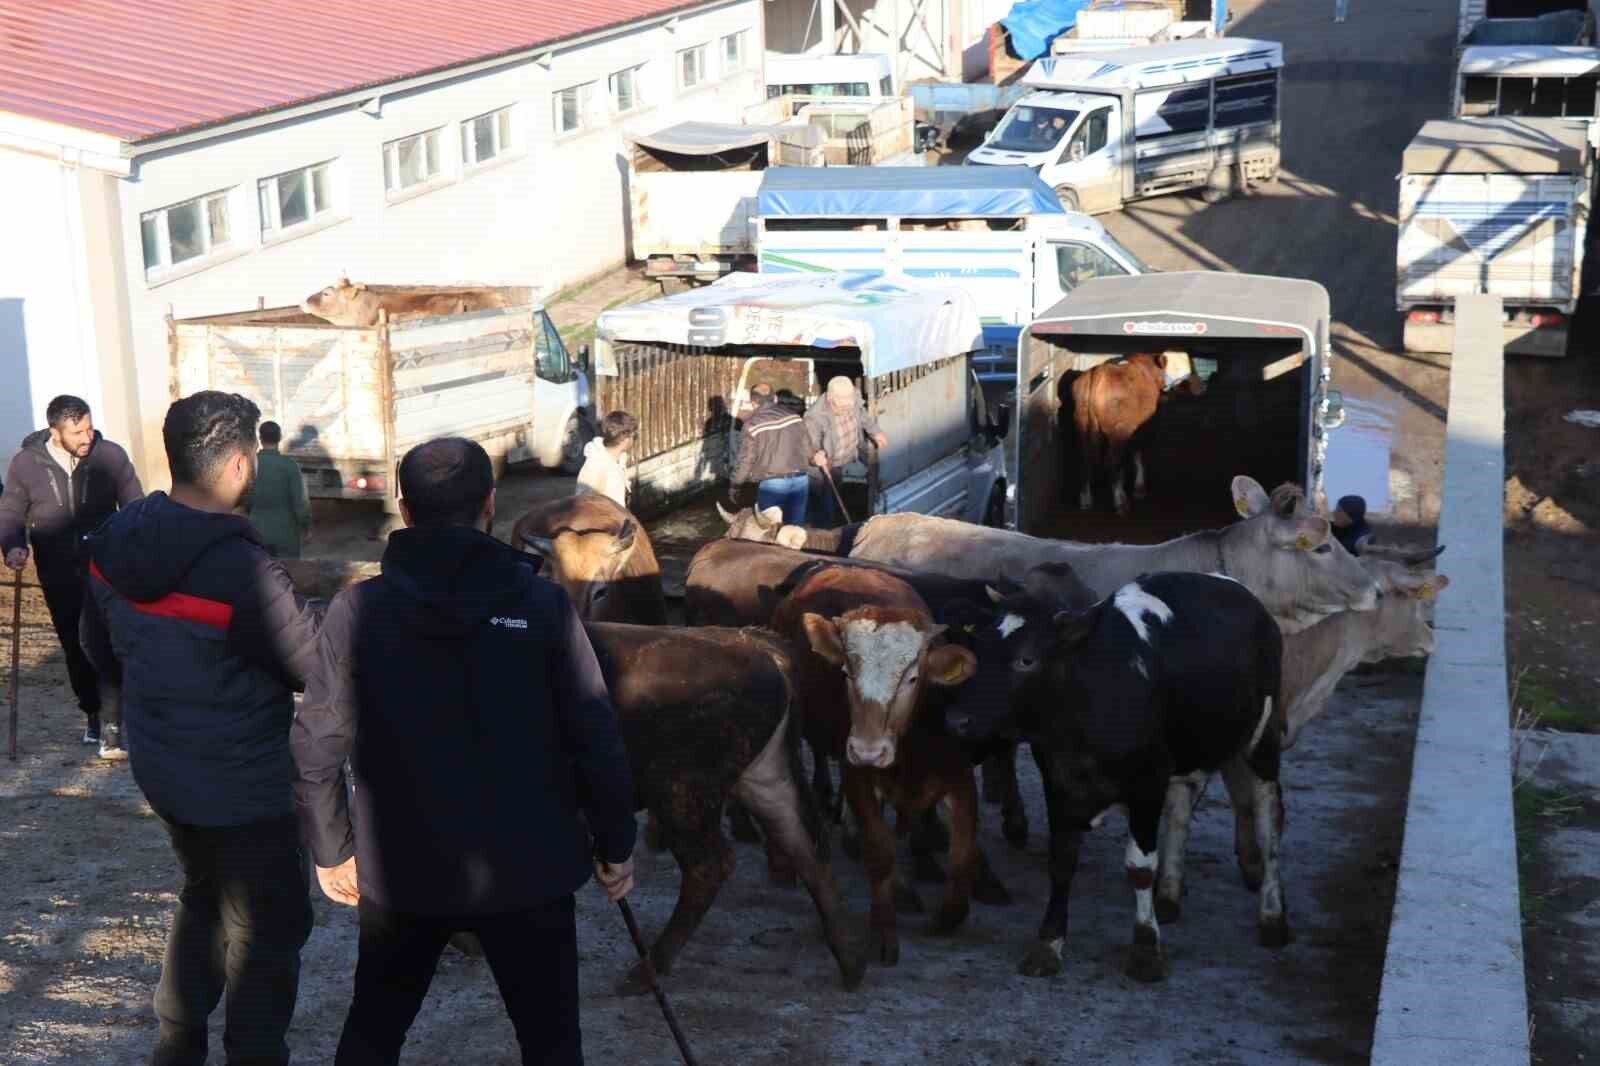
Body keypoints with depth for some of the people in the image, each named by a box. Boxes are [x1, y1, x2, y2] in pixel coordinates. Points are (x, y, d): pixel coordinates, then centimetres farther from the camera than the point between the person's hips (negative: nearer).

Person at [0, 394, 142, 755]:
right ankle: (92, 713, 31)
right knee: (76, 647, 13)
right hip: (59, 576, 2)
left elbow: (134, 508, -1)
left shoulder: (110, 456, -9)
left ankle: (112, 725, -9)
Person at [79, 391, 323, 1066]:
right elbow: (322, 668, -20)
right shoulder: (241, 570, -30)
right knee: (267, 930, 10)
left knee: (203, 896, 28)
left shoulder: (111, 545, -5)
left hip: (160, 769, 8)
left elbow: (100, 650, 9)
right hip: (241, 787, -8)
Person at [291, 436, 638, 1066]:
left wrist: (331, 849, 7)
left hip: (402, 872, 1)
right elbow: (596, 741, -10)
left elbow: (317, 747, -7)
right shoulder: (541, 605, -10)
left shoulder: (358, 611, -8)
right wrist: (615, 845, 4)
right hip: (527, 869, -1)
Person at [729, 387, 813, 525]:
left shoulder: (753, 424, -9)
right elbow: (807, 449, 9)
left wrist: (734, 484, 6)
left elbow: (746, 459, -6)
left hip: (772, 483, -4)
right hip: (800, 480, 4)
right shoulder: (794, 416, 2)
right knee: (796, 527, 13)